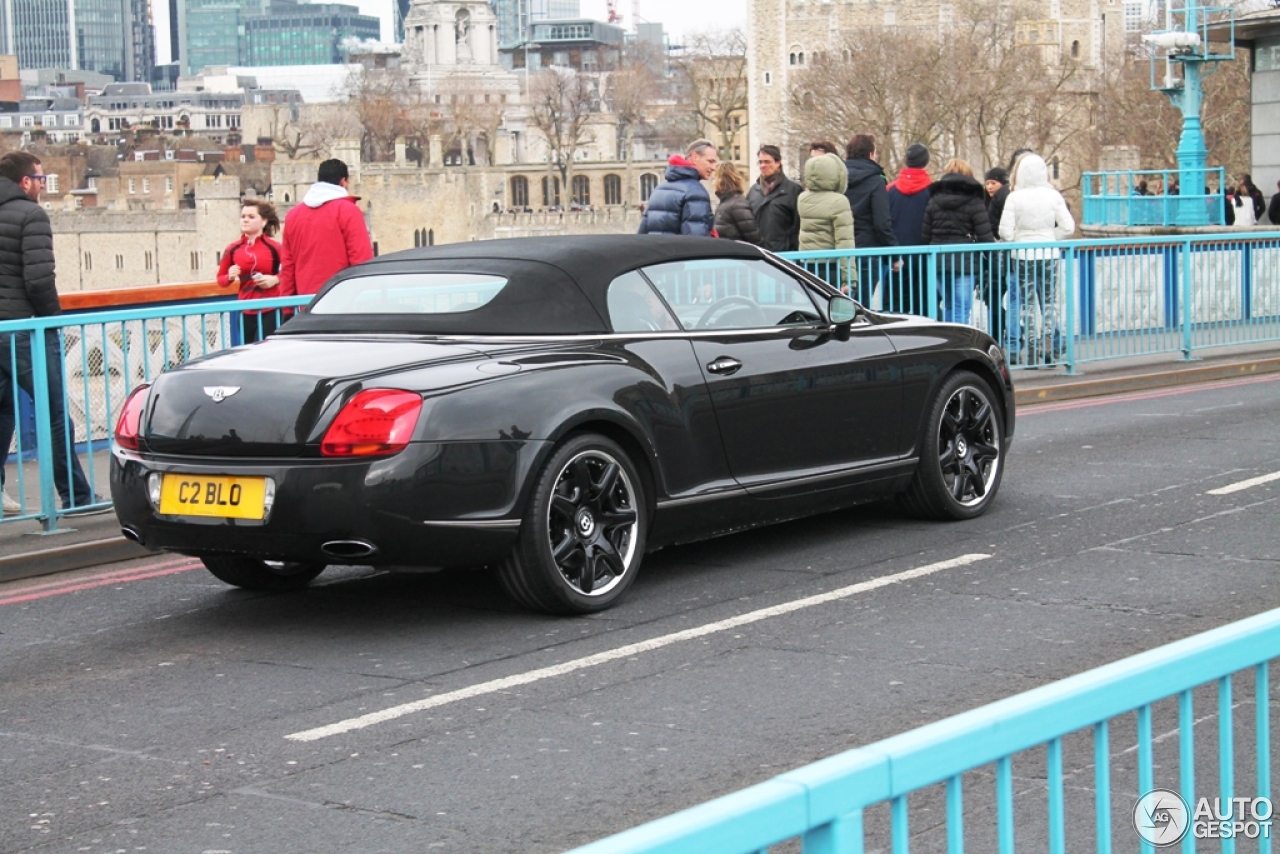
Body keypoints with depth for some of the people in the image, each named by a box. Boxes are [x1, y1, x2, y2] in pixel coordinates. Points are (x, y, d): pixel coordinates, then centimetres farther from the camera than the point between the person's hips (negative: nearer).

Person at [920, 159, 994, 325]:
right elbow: (985, 235, -8)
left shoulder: (934, 200, 9)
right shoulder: (974, 201, -3)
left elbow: (924, 234, 7)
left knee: (949, 307, 17)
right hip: (964, 261, -4)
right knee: (962, 310, -5)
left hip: (938, 259, 5)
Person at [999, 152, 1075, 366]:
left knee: (1025, 302, 6)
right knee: (1050, 300, 11)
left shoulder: (1014, 198, -9)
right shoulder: (1054, 196, -3)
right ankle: (1050, 342, -1)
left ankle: (1032, 346, 3)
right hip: (1049, 254, 2)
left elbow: (1005, 232, -10)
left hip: (1023, 255, -2)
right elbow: (1068, 227, -3)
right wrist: (1050, 237, 12)